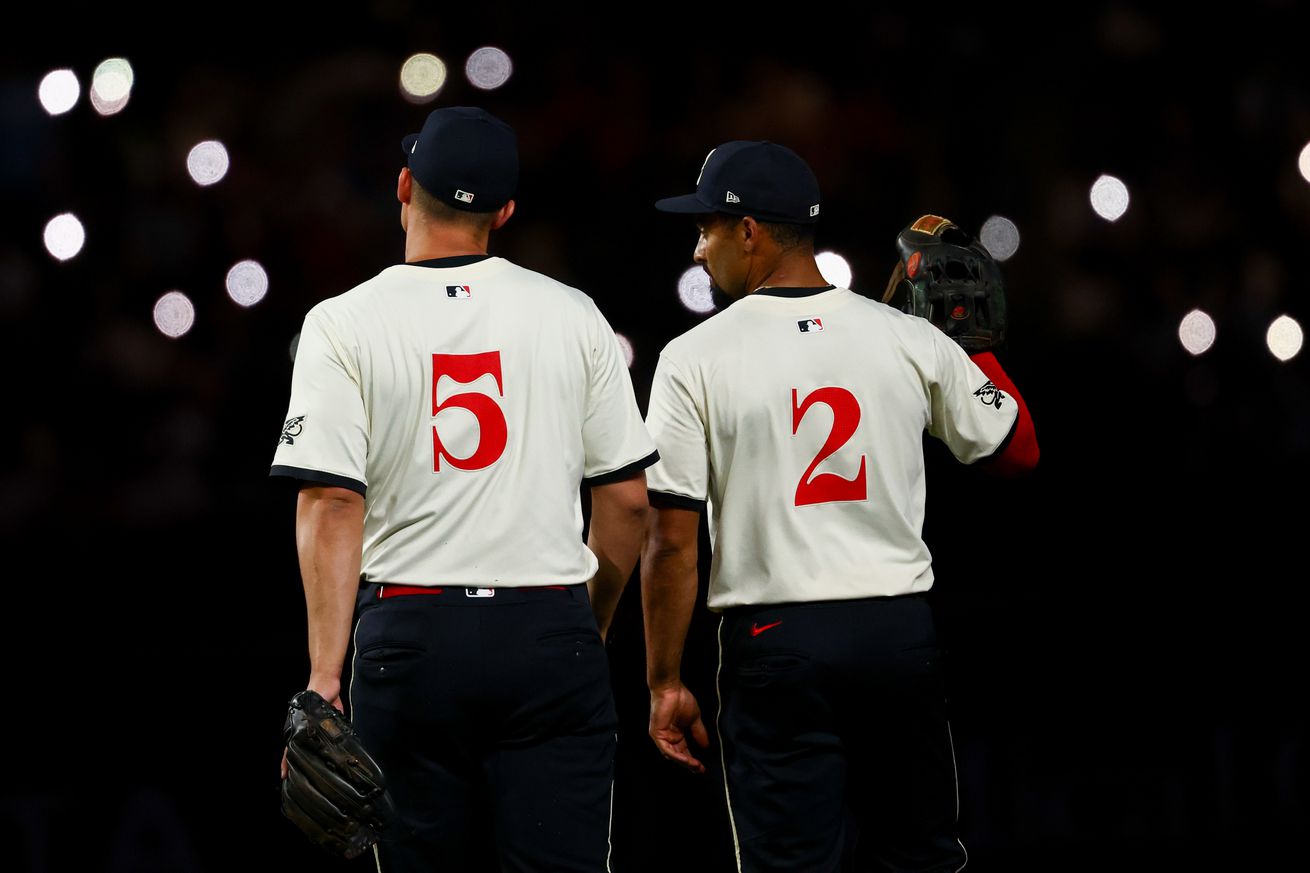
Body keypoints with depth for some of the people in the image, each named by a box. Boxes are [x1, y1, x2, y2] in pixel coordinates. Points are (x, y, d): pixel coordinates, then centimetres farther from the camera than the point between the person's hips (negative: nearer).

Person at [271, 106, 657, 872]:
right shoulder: (571, 315, 4)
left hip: (410, 636, -1)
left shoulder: (344, 325, -2)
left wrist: (324, 675, -12)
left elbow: (331, 504, -10)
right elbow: (627, 498, 6)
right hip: (550, 635, 1)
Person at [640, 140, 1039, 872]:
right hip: (902, 632, 3)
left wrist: (665, 681, -1)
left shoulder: (696, 358, -6)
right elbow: (1017, 448, 13)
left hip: (775, 641, -3)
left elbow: (673, 542, -8)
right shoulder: (911, 340, 2)